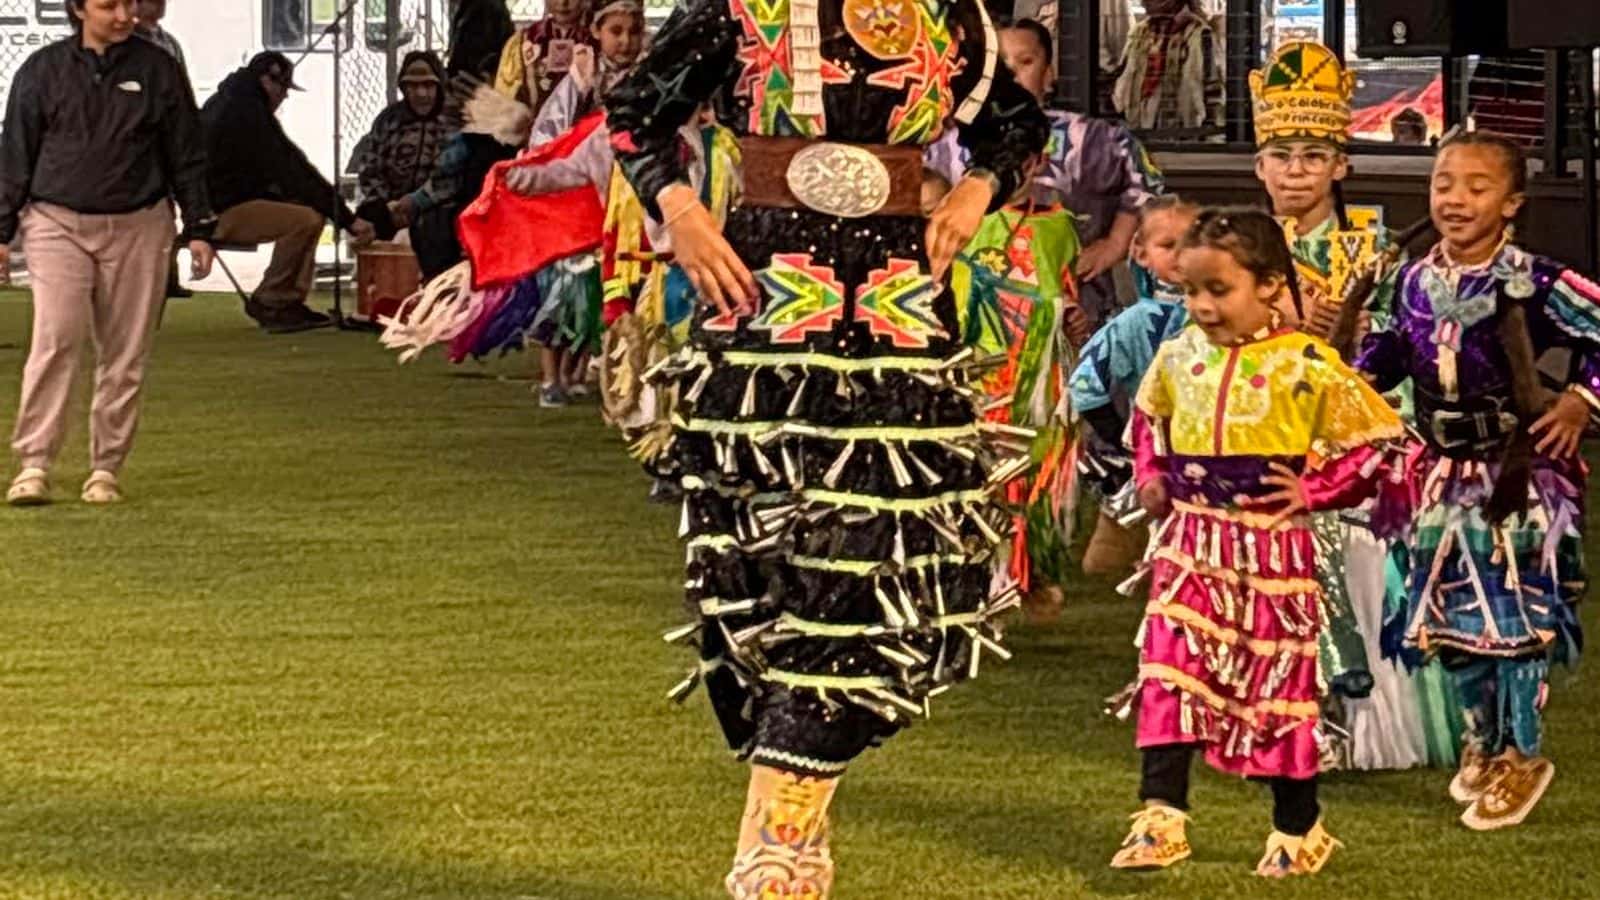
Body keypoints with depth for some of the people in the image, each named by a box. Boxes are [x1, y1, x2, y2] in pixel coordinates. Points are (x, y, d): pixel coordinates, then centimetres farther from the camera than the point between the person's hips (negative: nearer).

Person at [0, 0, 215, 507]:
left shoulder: (158, 70, 5)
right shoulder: (43, 71, 2)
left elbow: (186, 156, 10)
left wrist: (198, 228, 7)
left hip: (138, 229, 2)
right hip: (58, 224, -2)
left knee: (125, 356, 3)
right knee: (55, 341, -15)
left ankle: (106, 469, 11)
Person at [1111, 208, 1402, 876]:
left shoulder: (1306, 367, -12)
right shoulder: (1178, 358, 3)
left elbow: (1378, 440, -8)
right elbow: (1148, 416, 26)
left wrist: (1313, 491, -13)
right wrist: (1149, 475, 11)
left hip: (1271, 551, -4)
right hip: (1188, 544, 4)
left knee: (1276, 687, 6)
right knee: (1169, 677, -6)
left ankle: (1298, 829, 21)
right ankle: (1161, 819, -5)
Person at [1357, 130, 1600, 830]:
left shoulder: (1533, 285, -16)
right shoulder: (1414, 283, 1)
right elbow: (1391, 349, 15)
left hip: (1519, 473, -5)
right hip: (1446, 472, 5)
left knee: (1515, 610, -2)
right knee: (1451, 611, 12)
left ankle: (1523, 753, 13)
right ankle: (1483, 738, 32)